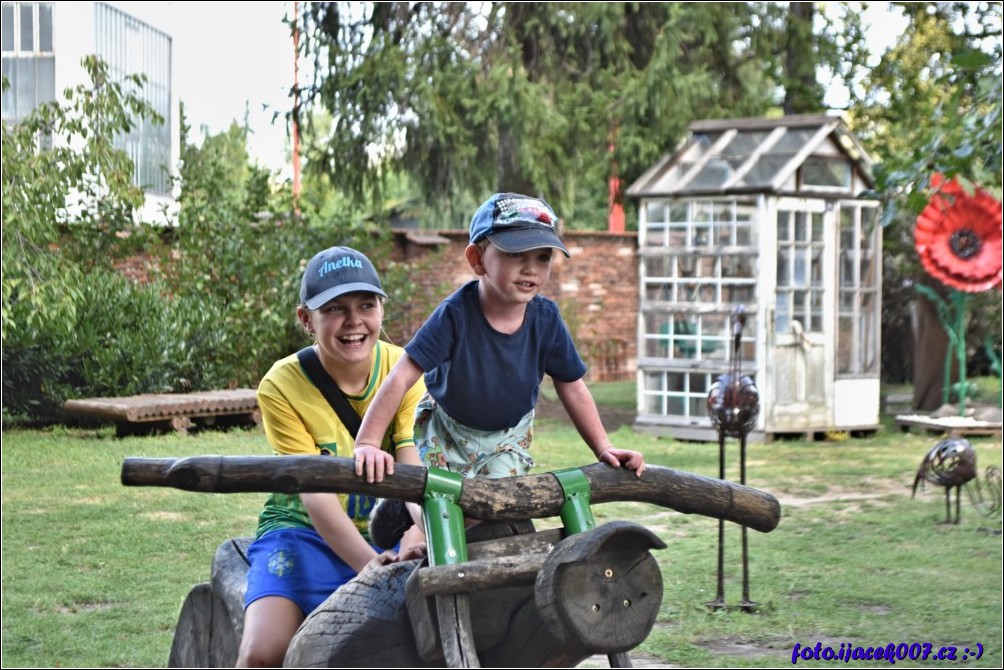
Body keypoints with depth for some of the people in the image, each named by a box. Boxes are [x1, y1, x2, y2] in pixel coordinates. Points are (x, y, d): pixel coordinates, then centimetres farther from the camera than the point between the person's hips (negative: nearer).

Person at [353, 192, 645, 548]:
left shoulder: (545, 318, -21)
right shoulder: (456, 314, -31)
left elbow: (573, 388, -8)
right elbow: (401, 377, -33)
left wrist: (604, 449, -11)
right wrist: (367, 443, -41)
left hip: (509, 436, 3)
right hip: (447, 429, -3)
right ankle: (404, 504, 23)